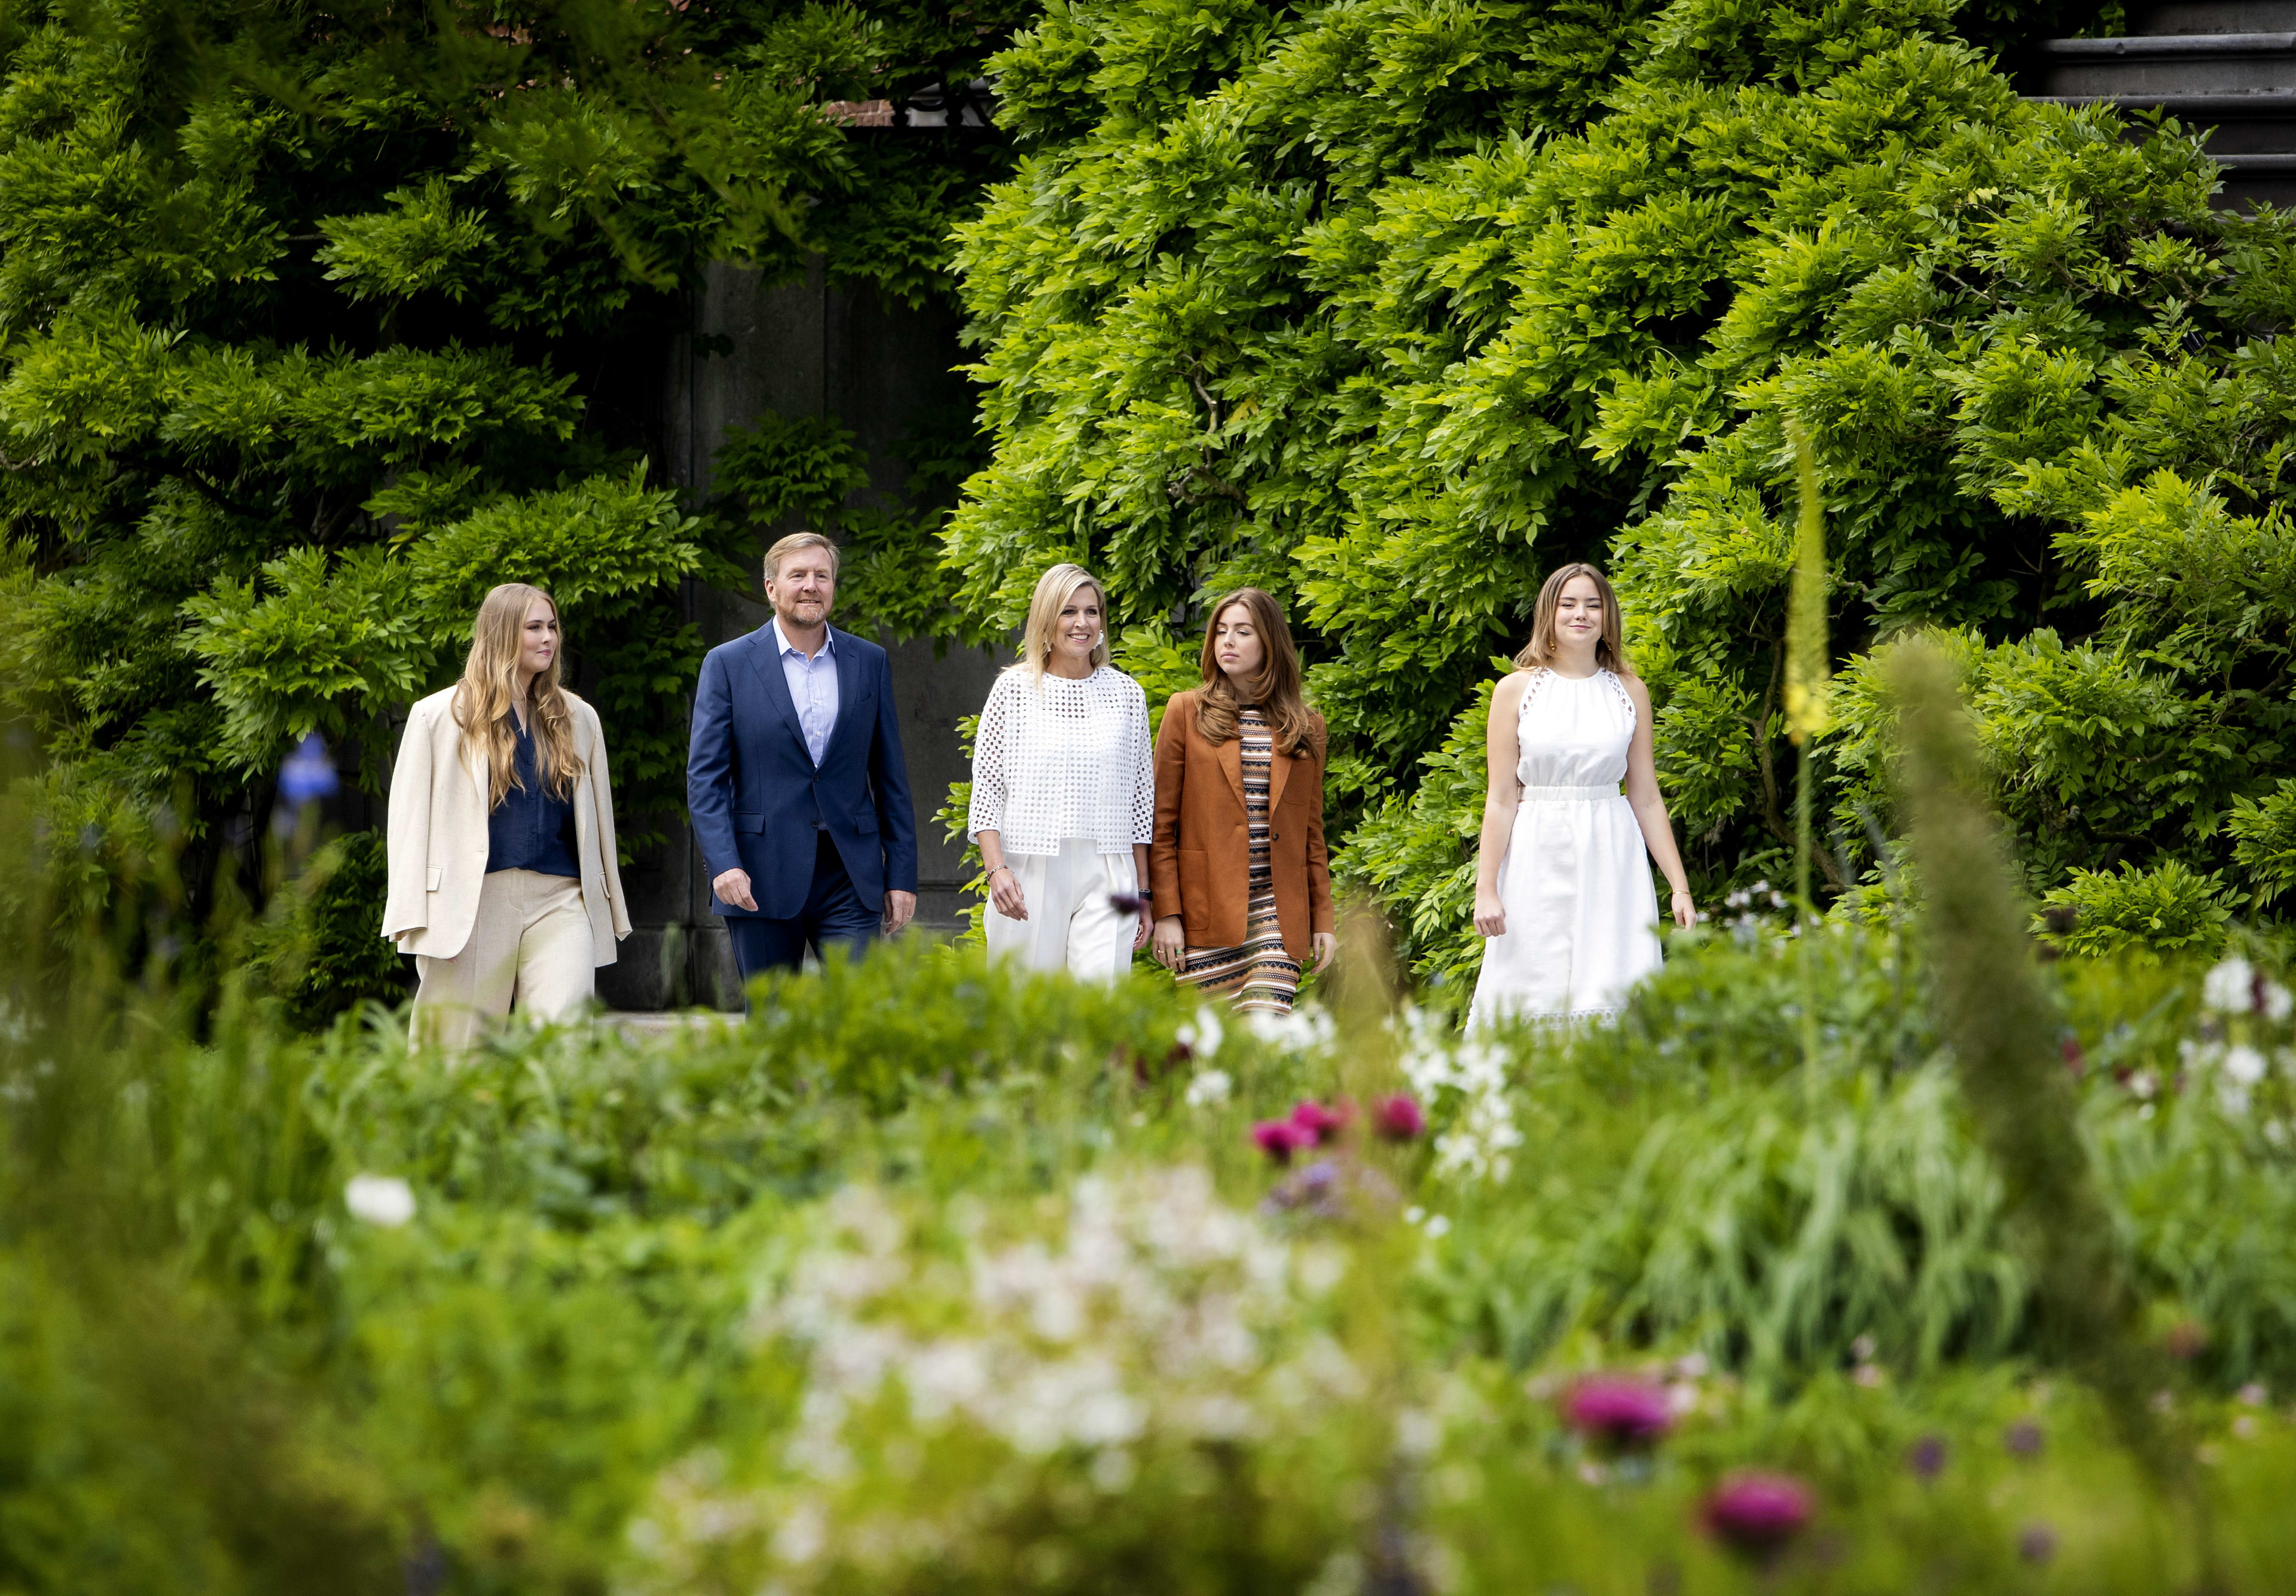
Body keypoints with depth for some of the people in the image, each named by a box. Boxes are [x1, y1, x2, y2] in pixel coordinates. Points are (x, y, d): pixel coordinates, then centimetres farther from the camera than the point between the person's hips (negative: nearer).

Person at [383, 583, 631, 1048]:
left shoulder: (577, 720, 16)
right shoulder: (439, 716, 6)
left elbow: (597, 817, 21)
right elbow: (409, 819, 3)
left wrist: (610, 911, 19)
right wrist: (414, 919, -5)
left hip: (560, 903, 2)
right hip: (473, 902, -2)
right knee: (458, 1053, 1)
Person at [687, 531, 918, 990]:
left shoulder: (869, 663, 10)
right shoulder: (728, 665, 2)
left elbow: (891, 778, 11)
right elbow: (705, 776, -2)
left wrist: (901, 875, 6)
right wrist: (723, 864, -15)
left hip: (850, 882, 1)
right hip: (761, 882, -1)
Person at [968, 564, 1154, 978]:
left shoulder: (1126, 693, 9)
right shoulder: (1014, 689, 3)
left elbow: (1141, 796, 13)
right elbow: (985, 788, 1)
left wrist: (1142, 893, 11)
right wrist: (996, 868, -11)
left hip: (1105, 878, 1)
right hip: (1028, 877, -1)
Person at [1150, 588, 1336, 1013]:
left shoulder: (1305, 727, 12)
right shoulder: (1186, 712, 6)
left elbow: (1312, 832, 15)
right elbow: (1161, 822, 3)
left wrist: (1323, 919, 10)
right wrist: (1166, 914, -5)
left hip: (1277, 912, 1)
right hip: (1208, 911, -1)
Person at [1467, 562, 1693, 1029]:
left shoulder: (1630, 692, 9)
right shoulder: (1516, 691, 3)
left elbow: (1647, 798, 10)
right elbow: (1500, 799, 2)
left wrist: (1681, 887, 6)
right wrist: (1485, 889, -4)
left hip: (1612, 863, 1)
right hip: (1539, 862, -1)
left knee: (1614, 1000, -7)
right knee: (1531, 1004, -5)